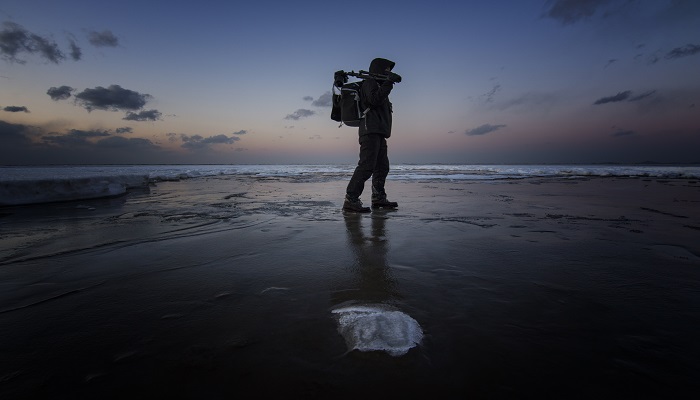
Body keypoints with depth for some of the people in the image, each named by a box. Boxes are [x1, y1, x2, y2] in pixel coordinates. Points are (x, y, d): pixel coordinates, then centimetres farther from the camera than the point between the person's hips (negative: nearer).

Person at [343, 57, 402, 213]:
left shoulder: (379, 85, 30)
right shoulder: (370, 82, 0)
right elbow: (374, 100, -20)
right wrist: (389, 82, -20)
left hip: (379, 133, 11)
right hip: (371, 131, -11)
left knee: (382, 166, 12)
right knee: (367, 165, -19)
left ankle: (379, 198, 20)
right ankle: (350, 200, -21)